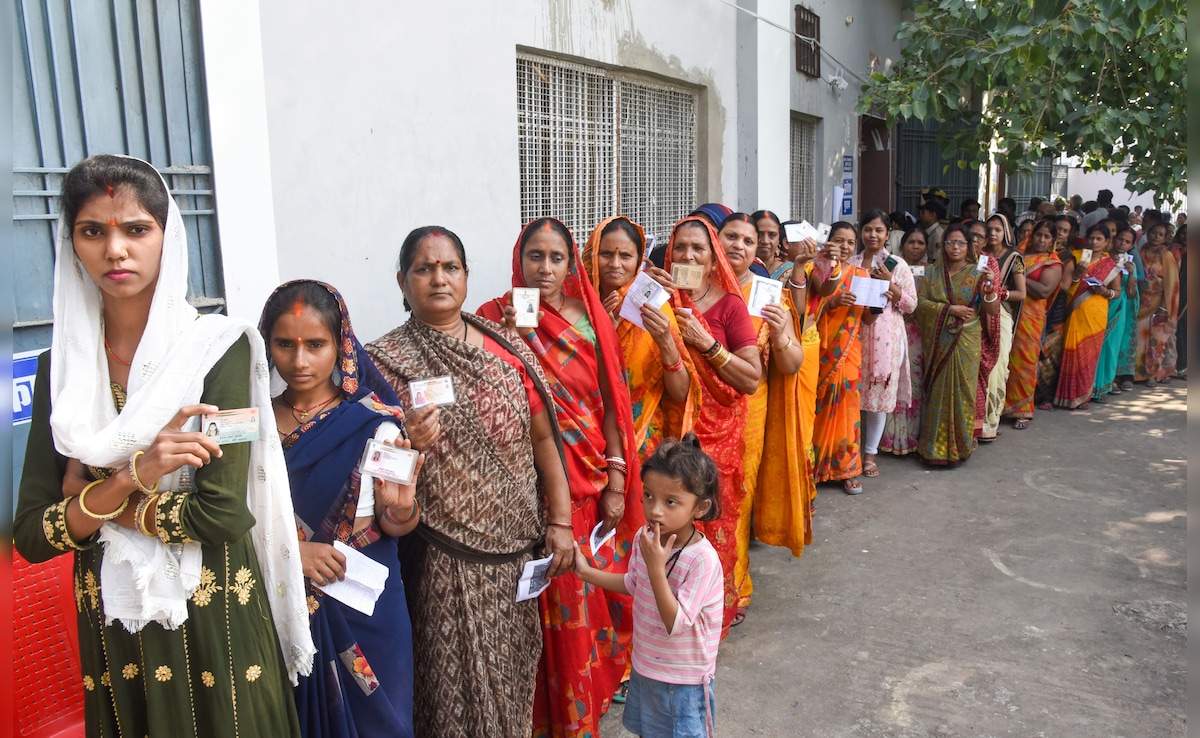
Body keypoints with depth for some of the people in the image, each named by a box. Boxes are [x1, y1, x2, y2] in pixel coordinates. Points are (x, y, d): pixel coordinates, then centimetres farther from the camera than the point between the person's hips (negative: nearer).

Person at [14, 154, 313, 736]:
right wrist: (129, 477, -20)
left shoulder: (218, 347, -12)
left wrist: (92, 501, -10)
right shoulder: (62, 365, 0)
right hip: (110, 630, 4)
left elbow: (223, 513, -19)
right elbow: (29, 537, -5)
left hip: (213, 623, -3)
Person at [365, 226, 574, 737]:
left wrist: (561, 522, 2)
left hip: (517, 547, 3)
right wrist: (410, 444, -25)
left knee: (513, 674, 14)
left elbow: (542, 437, 5)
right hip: (446, 556, -3)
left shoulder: (507, 347, 3)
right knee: (457, 681, 6)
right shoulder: (386, 360, -4)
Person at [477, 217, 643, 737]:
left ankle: (596, 689, 33)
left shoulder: (591, 318, 3)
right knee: (552, 607, 5)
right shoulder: (495, 316, -3)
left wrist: (616, 483, 0)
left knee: (593, 596, 10)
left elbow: (609, 405, 3)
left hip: (591, 480, 2)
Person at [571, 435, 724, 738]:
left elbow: (675, 624, -32)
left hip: (683, 678, -7)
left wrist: (656, 568, -38)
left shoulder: (703, 559, -31)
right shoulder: (646, 538, -10)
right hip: (645, 665, 7)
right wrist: (587, 572, 2)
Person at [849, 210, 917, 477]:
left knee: (880, 394, 1)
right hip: (855, 335, 2)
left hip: (886, 338, -1)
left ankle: (870, 453, 13)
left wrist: (890, 284, -11)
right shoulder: (850, 263, 8)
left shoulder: (898, 265, 3)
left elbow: (911, 305, 1)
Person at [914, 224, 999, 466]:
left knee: (961, 391, 0)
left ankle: (959, 446, 10)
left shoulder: (977, 273, 3)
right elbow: (920, 301, -4)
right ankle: (935, 447, 11)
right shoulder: (932, 272, 8)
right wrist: (950, 309, -12)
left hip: (966, 343, -1)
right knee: (937, 392, 3)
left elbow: (993, 310, -3)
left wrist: (989, 287, -21)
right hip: (937, 343, 1)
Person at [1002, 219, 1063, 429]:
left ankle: (1022, 410, 11)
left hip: (1028, 317, -3)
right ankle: (1003, 404, 12)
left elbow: (1044, 290, -12)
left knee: (1023, 360, -1)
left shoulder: (1053, 263, 2)